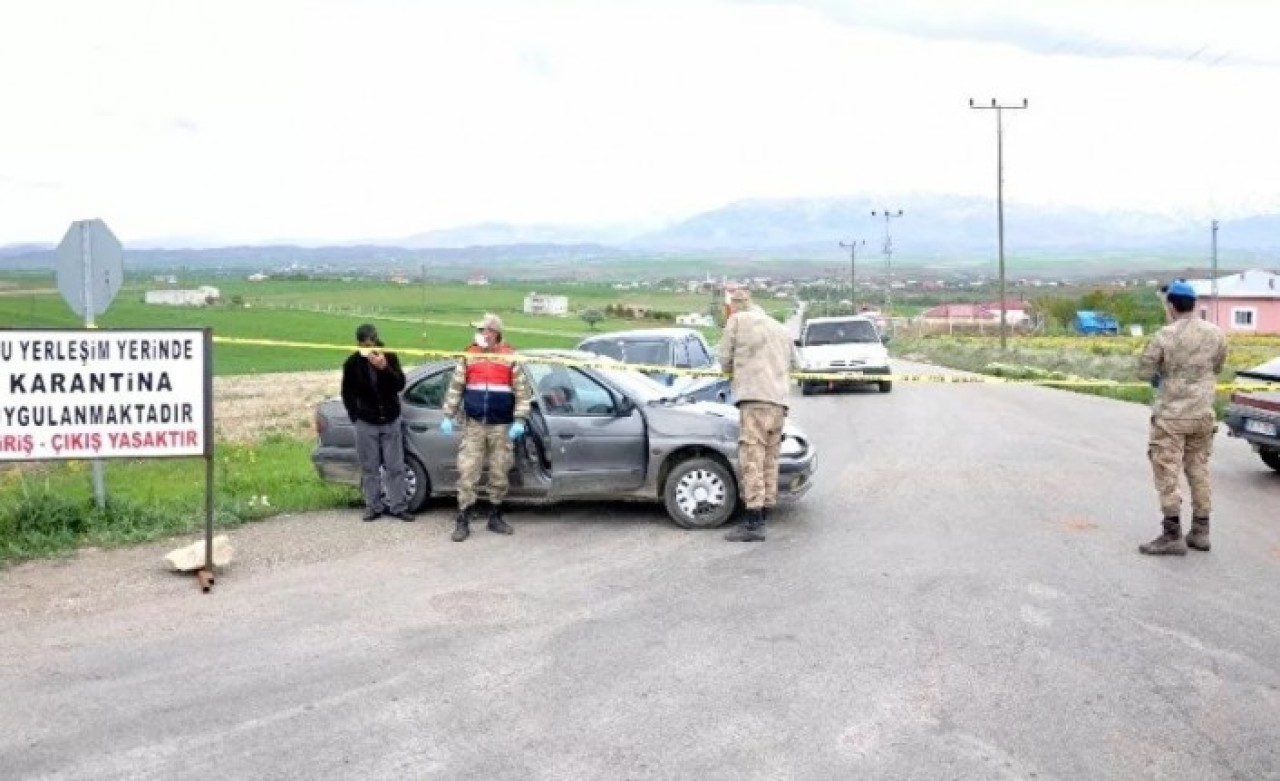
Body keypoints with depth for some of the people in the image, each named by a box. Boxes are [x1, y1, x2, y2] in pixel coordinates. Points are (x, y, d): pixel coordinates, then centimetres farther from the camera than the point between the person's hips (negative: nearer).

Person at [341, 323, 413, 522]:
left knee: (395, 467, 4)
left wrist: (385, 368, -24)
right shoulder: (352, 363, -7)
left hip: (390, 421, 1)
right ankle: (373, 506, 16)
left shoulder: (390, 357, -6)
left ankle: (399, 506, 11)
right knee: (369, 468, 6)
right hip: (366, 423, -1)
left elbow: (400, 385, -10)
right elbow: (347, 393, 4)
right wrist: (356, 416, -1)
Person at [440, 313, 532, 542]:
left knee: (499, 474, 7)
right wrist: (448, 416, 3)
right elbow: (455, 387, 9)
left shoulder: (511, 358, 0)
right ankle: (463, 521, 1)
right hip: (474, 425, 1)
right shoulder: (469, 356, 6)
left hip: (501, 427, -1)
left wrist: (519, 421, -10)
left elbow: (522, 392, -1)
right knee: (467, 473, -4)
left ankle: (495, 517, 20)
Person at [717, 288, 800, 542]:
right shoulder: (781, 328, 25)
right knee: (769, 460, 11)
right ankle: (763, 518, 14)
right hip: (780, 401, 7)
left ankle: (754, 525, -15)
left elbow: (725, 362, 9)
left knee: (752, 459, -10)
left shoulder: (737, 321, 7)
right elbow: (794, 364, 30)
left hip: (755, 399, -7)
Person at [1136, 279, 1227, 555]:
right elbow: (1217, 367, 11)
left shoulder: (1165, 336, -16)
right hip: (1203, 414, 6)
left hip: (1171, 415, -5)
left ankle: (1172, 536, 0)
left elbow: (1144, 371, -11)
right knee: (1199, 471, 15)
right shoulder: (1215, 333, 0)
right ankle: (1200, 532, 21)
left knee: (1168, 475, 0)